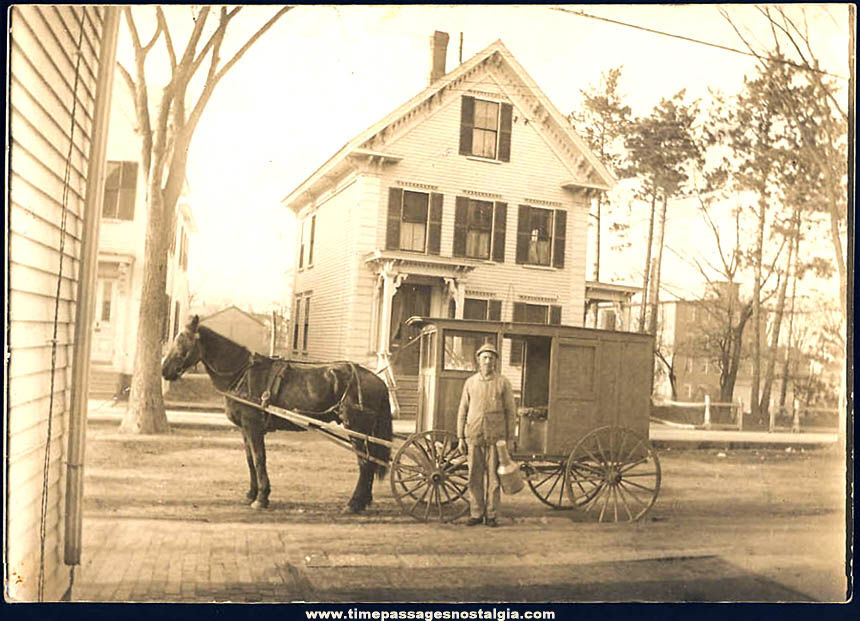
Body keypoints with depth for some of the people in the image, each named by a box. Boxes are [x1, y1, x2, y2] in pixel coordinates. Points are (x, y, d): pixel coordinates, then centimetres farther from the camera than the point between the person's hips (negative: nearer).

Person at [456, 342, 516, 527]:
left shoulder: (503, 382, 2)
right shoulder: (470, 382, 9)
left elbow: (510, 411, 3)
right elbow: (462, 411, 11)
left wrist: (509, 438, -1)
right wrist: (460, 437, 7)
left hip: (495, 436, -2)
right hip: (474, 436, 2)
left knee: (493, 477, 2)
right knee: (474, 477, 4)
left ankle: (492, 515, 11)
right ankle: (476, 513, 14)